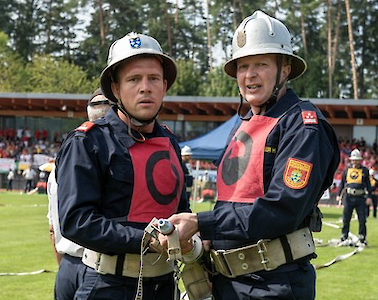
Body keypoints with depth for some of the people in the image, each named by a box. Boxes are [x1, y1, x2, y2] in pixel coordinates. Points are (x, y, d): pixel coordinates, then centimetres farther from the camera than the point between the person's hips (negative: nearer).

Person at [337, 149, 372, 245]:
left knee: (362, 220, -1)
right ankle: (344, 238, 13)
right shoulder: (347, 169, 10)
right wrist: (339, 194, 9)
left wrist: (369, 197, 0)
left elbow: (368, 185, 8)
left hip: (360, 198, -1)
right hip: (348, 197, 1)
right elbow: (342, 183, 16)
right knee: (346, 219, 4)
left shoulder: (365, 170, 6)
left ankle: (362, 239, 8)